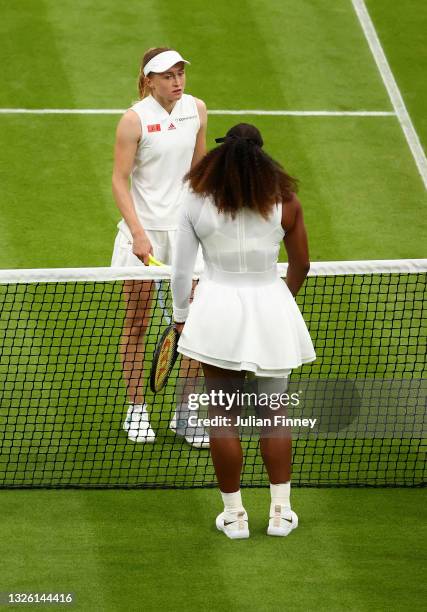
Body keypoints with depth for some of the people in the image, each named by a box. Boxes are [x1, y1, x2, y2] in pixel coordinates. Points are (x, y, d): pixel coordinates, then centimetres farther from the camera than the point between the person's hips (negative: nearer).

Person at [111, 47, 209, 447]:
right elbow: (119, 180, -11)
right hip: (143, 231, -4)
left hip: (185, 228, 4)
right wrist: (138, 233, -18)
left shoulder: (196, 109, 3)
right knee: (137, 324, 5)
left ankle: (185, 414, 10)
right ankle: (136, 410, 17)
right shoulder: (135, 119, -11)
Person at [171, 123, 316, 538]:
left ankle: (234, 514, 15)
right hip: (270, 307, 1)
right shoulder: (285, 201, -7)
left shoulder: (196, 201, -8)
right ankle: (280, 512, 17)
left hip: (218, 314, -1)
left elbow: (180, 269, -2)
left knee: (223, 414, 10)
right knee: (274, 413, 15)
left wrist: (181, 315, 14)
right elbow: (301, 266, 3)